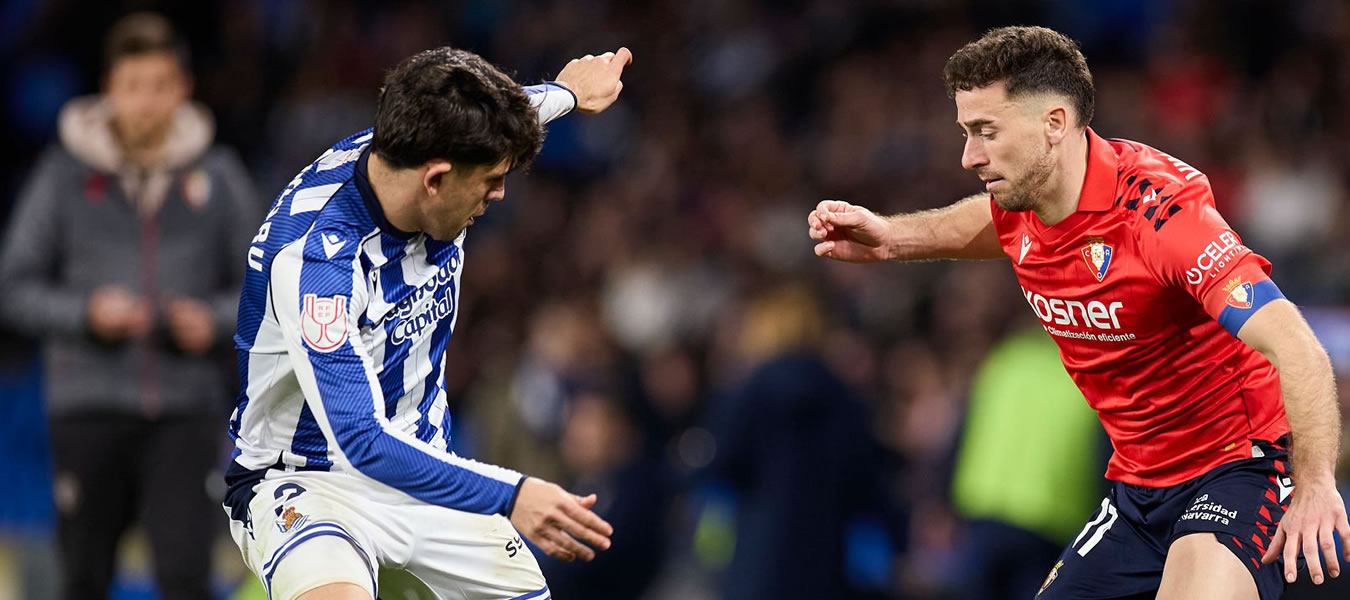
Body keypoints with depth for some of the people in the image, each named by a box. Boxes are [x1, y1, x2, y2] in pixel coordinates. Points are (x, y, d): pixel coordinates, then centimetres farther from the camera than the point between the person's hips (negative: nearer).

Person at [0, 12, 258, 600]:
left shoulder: (218, 176, 5)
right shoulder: (65, 174, 2)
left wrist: (214, 320, -10)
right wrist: (87, 312, -14)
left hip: (186, 408, 0)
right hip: (88, 403, 0)